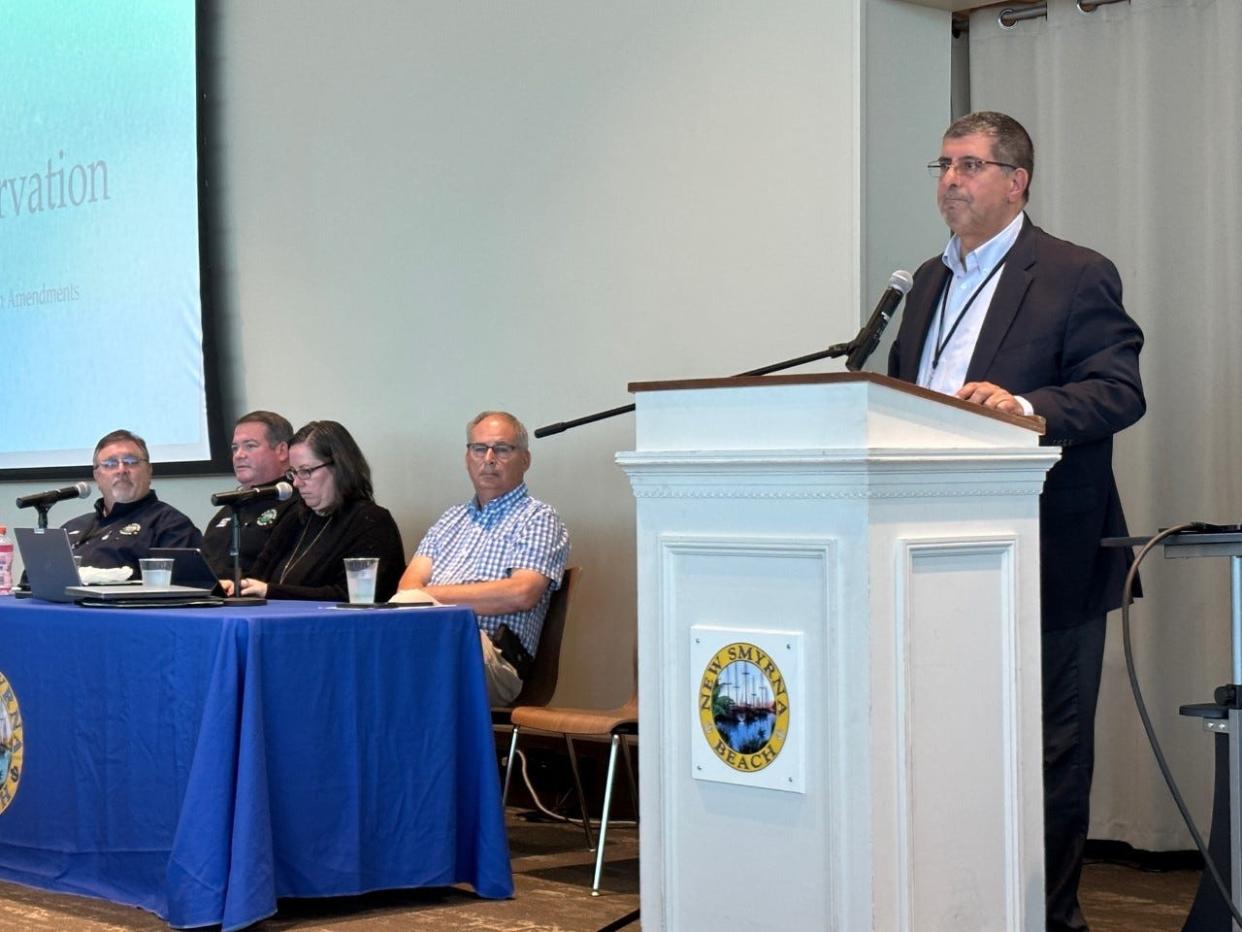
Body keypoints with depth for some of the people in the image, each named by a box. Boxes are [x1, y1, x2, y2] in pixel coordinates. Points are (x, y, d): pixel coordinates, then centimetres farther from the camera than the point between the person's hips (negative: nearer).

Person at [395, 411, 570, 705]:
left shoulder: (537, 518, 11)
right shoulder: (452, 518, 31)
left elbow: (522, 593, -7)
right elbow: (411, 582, 16)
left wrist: (435, 594, -3)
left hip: (492, 655, -5)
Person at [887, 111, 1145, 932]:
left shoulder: (1076, 277, -5)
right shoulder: (930, 282, 18)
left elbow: (1121, 391, -15)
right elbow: (901, 394, 23)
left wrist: (1025, 406, -30)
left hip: (1046, 556, -7)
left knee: (1050, 746, 2)